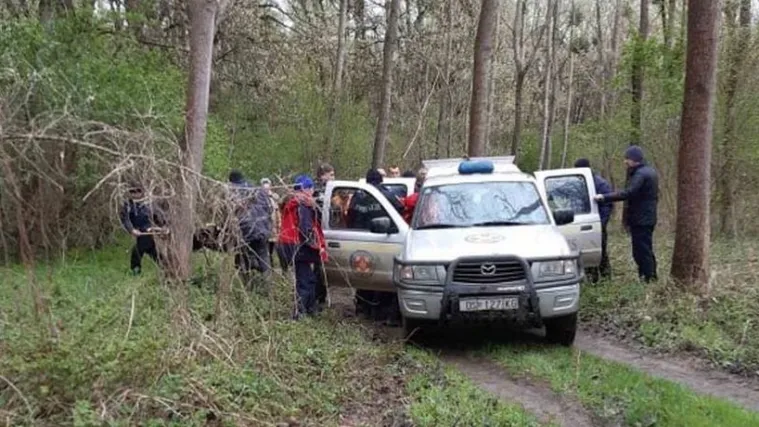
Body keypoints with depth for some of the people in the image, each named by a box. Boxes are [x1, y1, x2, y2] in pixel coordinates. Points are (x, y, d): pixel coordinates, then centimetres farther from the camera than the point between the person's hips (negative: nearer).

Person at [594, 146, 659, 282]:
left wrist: (604, 197, -32)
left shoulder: (640, 174, -17)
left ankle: (647, 279, -5)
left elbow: (628, 193, -30)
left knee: (642, 251, -7)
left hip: (640, 220, -11)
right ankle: (652, 278, 24)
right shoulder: (650, 171, 16)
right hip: (648, 218, 11)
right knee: (646, 251, 17)